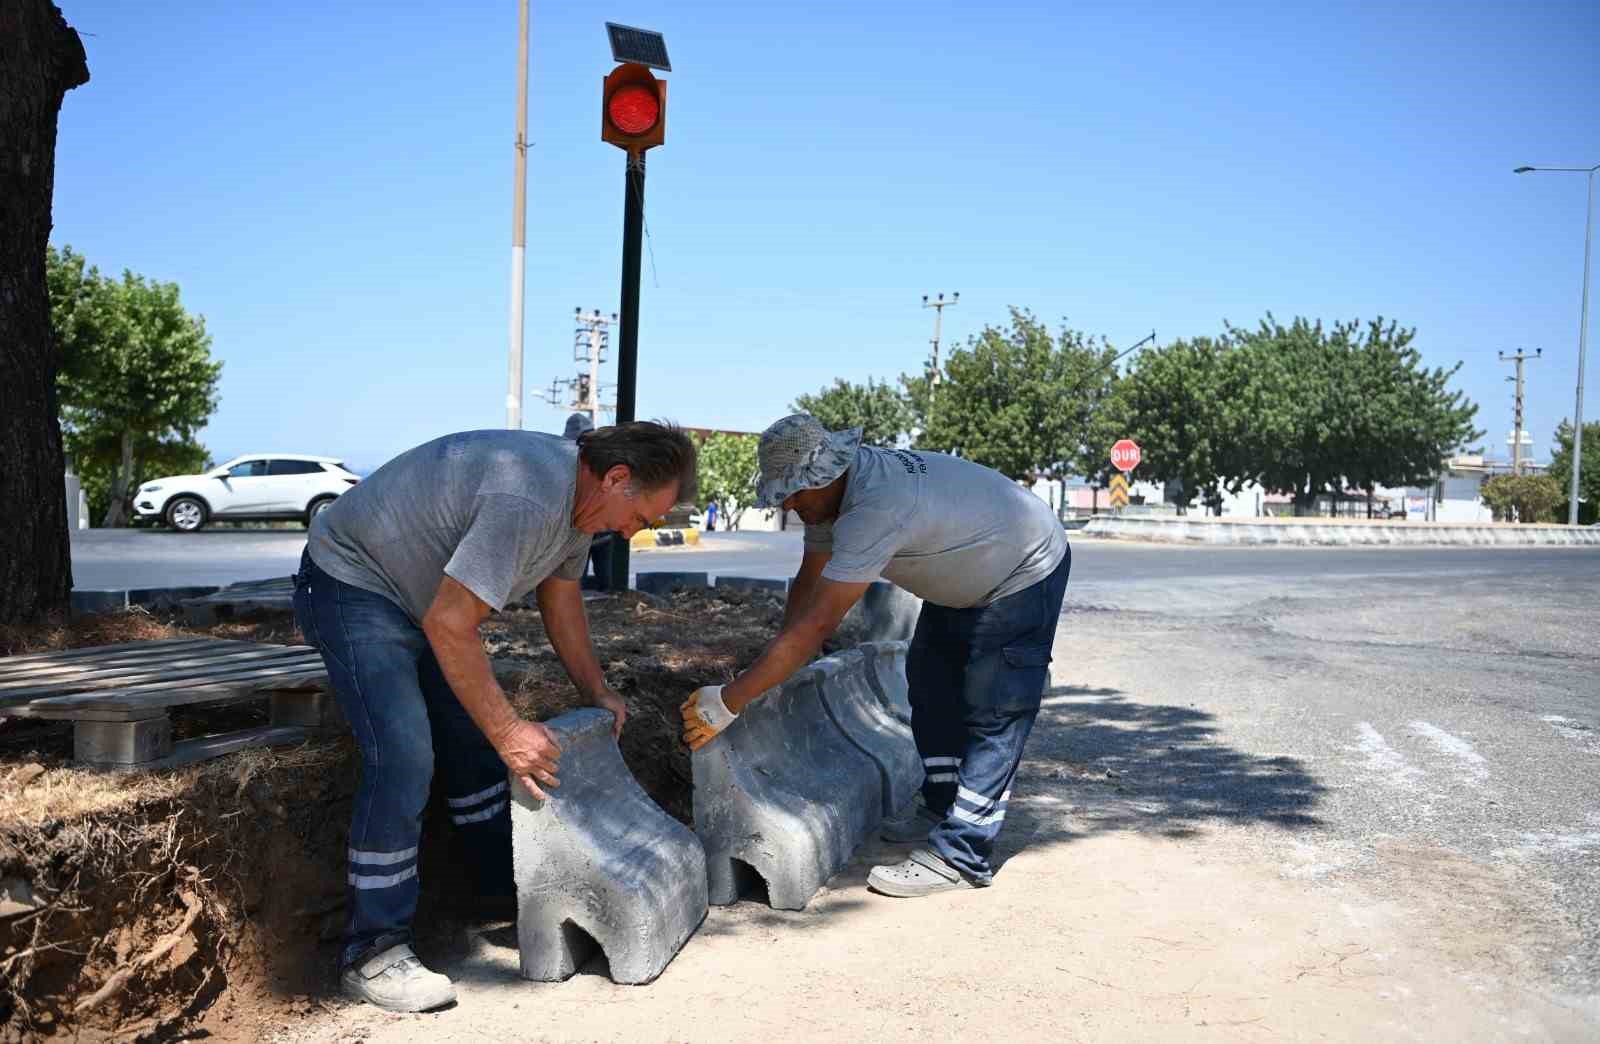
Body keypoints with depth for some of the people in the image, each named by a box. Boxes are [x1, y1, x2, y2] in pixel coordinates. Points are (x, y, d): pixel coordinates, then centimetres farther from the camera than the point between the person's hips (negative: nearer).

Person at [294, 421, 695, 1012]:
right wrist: (507, 731, -29)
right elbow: (449, 625, -35)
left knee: (475, 738, 13)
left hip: (420, 597, 10)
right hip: (350, 584, -10)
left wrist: (596, 692, 9)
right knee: (403, 759, -19)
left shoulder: (578, 494, -3)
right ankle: (372, 953, -9)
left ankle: (498, 887, 28)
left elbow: (560, 597, 11)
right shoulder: (529, 500, -35)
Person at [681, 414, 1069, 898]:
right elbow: (808, 582, -2)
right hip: (966, 578, 10)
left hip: (1025, 576, -10)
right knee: (930, 685, 17)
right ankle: (942, 807, 31)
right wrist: (779, 667, -9)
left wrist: (727, 701, -42)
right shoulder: (829, 488, -12)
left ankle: (962, 855, -7)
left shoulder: (876, 508, -41)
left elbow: (816, 624, -44)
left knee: (992, 713, -12)